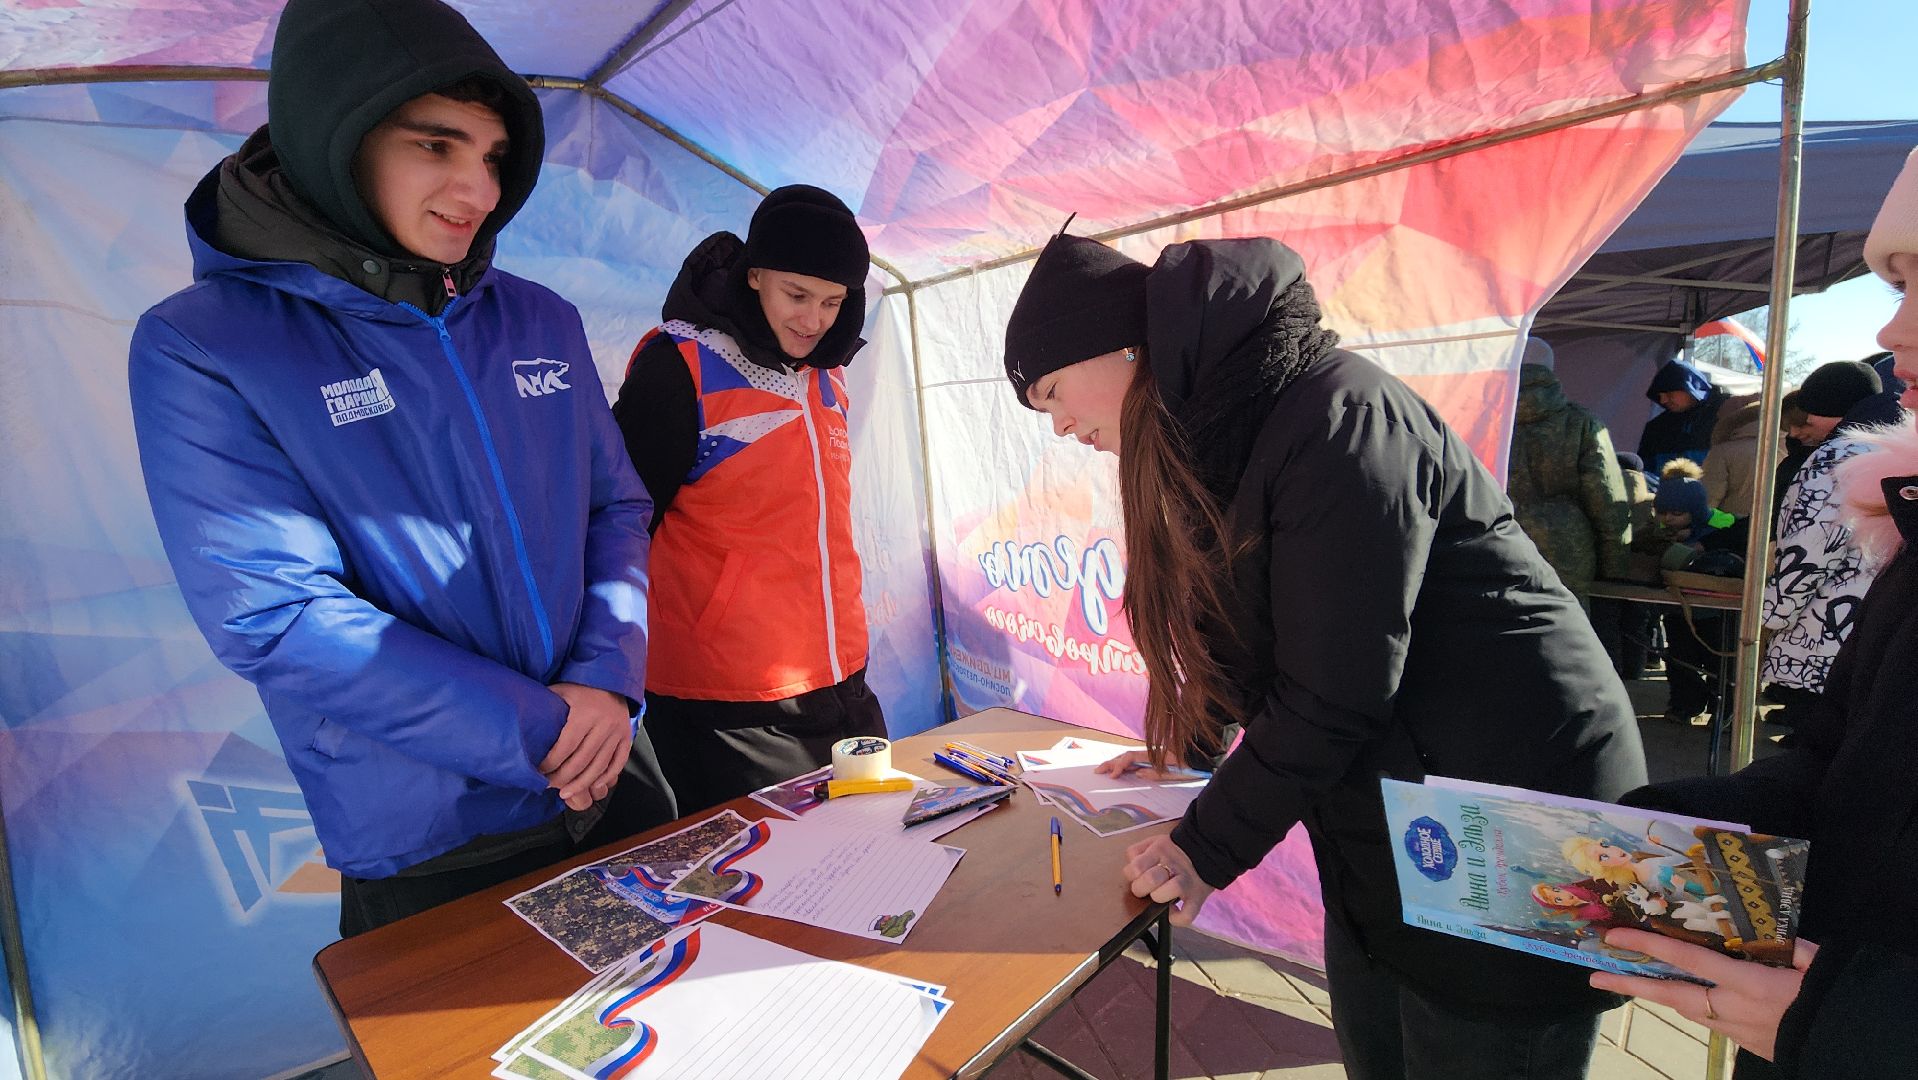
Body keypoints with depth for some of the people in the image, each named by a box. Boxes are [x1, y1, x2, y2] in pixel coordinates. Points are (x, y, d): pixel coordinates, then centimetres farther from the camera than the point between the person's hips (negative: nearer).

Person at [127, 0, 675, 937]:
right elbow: (271, 614, -18)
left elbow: (618, 507, 4)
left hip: (613, 781, 5)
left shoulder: (541, 322, 3)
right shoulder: (200, 348, -10)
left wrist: (609, 680, -12)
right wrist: (538, 732, -20)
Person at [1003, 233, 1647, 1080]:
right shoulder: (1216, 437, 4)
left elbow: (1334, 695, -24)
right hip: (1378, 830, 8)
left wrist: (1208, 847, -14)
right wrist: (1190, 750, 19)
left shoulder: (1331, 416, -23)